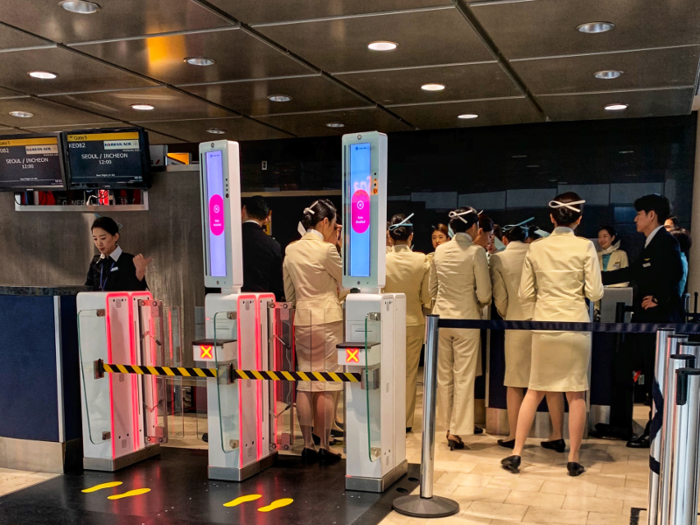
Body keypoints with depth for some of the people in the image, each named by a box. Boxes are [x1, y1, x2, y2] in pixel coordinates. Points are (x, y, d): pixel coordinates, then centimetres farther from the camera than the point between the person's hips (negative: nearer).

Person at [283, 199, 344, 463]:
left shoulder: (291, 250, 7)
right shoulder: (327, 249, -12)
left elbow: (289, 294, 13)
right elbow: (346, 283, 2)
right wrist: (335, 246, 5)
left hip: (302, 319, 6)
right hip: (327, 319, -6)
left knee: (305, 384, 9)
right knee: (326, 386, 1)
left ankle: (308, 445, 14)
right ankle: (324, 446, 6)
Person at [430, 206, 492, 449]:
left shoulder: (440, 251, 3)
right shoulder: (476, 252, -11)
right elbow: (484, 294, -12)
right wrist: (481, 303, 9)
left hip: (441, 317, 5)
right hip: (466, 319, -5)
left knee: (444, 376, 13)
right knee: (464, 377, 3)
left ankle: (449, 425, 23)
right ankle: (456, 431, 5)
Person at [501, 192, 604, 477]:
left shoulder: (536, 248, 1)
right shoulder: (585, 247, -7)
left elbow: (525, 293, 2)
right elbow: (595, 293, -8)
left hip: (544, 324, 2)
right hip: (575, 324, -2)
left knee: (535, 390, 13)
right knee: (576, 393, 8)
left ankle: (516, 453, 13)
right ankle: (573, 459, 15)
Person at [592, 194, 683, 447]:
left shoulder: (666, 242, -14)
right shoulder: (651, 244, 16)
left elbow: (675, 272, -27)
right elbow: (633, 273, 23)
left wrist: (658, 299, -20)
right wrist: (598, 277, 23)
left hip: (659, 319, -10)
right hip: (644, 319, 10)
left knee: (656, 378, -1)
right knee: (622, 368, 14)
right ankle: (620, 425, 23)